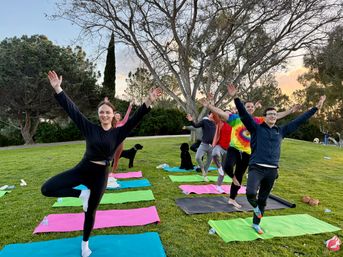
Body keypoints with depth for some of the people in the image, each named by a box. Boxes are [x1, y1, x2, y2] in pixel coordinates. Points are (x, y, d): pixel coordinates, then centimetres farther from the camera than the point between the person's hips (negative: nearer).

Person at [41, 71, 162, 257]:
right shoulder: (90, 128, -3)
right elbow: (72, 110, -5)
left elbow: (135, 119, -14)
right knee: (46, 189, -11)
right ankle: (81, 194, 8)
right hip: (82, 168, 1)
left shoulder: (118, 133, -4)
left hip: (100, 174, -1)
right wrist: (57, 89, -10)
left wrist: (148, 102, -27)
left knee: (91, 211, 15)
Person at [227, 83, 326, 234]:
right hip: (256, 167, -4)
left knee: (263, 199, 14)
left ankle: (256, 224, 35)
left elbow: (299, 121, 18)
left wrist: (316, 108, 20)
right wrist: (236, 98, -21)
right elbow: (244, 114, -9)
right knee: (250, 192, -26)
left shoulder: (281, 131, 13)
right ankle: (255, 206, 12)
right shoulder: (256, 128, 2)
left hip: (272, 170, 4)